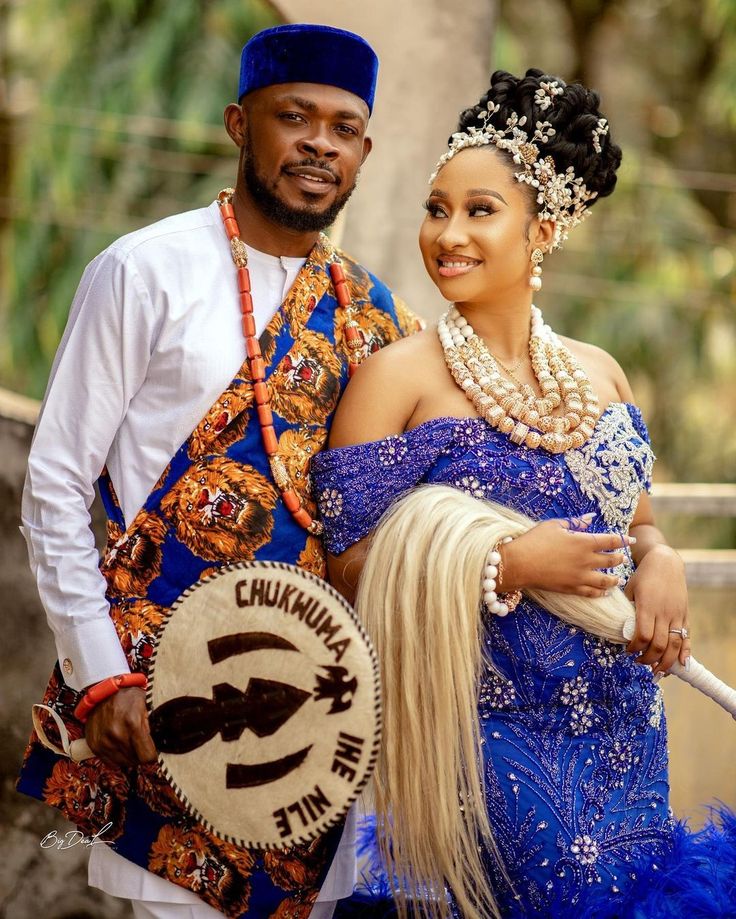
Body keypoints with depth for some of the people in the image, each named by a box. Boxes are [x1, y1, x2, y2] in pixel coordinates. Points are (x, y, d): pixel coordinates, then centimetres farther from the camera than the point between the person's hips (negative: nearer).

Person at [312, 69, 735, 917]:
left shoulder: (598, 375, 8)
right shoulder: (399, 378, -7)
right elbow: (345, 568, -10)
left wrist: (660, 564, -4)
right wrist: (506, 569, -19)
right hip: (486, 732, -5)